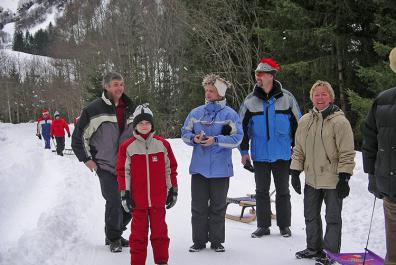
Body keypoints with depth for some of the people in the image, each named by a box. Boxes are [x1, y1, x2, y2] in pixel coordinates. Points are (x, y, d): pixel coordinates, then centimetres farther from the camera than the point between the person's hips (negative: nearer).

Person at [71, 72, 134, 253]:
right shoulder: (94, 109, -7)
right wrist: (87, 159, -4)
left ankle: (115, 234, 29)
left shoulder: (129, 109, 11)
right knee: (114, 201, -12)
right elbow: (78, 137, -2)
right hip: (105, 165, -5)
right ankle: (113, 239, 9)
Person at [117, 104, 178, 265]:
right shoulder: (127, 146, -3)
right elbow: (122, 171, 0)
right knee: (139, 233, 8)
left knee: (159, 231, 12)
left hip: (159, 199, 1)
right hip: (137, 199, -1)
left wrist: (173, 190, 7)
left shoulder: (163, 144, 1)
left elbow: (171, 168, 7)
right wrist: (124, 194, -3)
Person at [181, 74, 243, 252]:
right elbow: (185, 133, 12)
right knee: (198, 206, 7)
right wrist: (193, 138, -10)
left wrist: (215, 140, -20)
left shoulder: (229, 114, -4)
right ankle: (199, 240, 18)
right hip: (199, 167, 3)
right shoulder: (196, 113, 7)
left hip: (220, 169, -3)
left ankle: (216, 241, 20)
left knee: (218, 207, 7)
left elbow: (237, 138, -11)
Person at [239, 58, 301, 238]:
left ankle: (284, 225, 21)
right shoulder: (250, 100, 2)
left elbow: (297, 125, 5)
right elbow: (242, 127, 7)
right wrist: (244, 151, 2)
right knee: (261, 191, 9)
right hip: (259, 155, 1)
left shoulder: (287, 98, -1)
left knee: (283, 191, 8)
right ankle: (263, 225, 19)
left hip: (282, 154, -1)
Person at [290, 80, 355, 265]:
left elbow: (347, 153, -12)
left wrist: (344, 177, -15)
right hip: (311, 179, 6)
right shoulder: (305, 120, 5)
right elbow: (298, 149, 11)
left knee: (333, 218, 5)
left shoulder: (339, 121, -11)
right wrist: (295, 172, 7)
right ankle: (314, 248, 34)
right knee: (310, 216, 18)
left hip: (333, 180, -6)